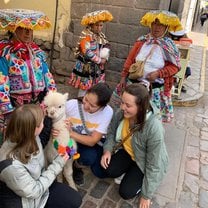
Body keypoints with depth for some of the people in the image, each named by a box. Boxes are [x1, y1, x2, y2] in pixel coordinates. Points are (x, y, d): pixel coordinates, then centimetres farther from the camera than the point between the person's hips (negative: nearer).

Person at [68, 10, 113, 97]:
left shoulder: (101, 35, 8)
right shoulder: (85, 35, -16)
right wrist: (99, 60, -17)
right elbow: (87, 52, -24)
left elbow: (106, 47, 14)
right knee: (84, 88, 2)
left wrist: (105, 58, -7)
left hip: (98, 68, 7)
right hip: (86, 67, -7)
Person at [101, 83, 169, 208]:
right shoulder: (121, 113, -23)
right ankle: (131, 172, 14)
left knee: (126, 192, -13)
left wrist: (146, 195, -18)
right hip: (128, 152, 5)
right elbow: (112, 132, 1)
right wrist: (108, 150, -18)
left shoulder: (154, 128, -38)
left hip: (146, 163, -5)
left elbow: (153, 165, -27)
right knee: (109, 171, -17)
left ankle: (141, 178, 16)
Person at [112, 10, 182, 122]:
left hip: (154, 88, -2)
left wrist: (158, 73, -16)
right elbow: (130, 60, 4)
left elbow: (175, 66, -2)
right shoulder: (142, 41, 0)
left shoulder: (169, 46, -7)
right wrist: (124, 77, 1)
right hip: (133, 83, 2)